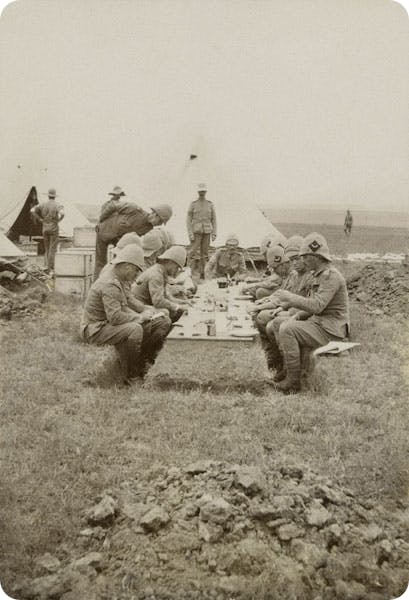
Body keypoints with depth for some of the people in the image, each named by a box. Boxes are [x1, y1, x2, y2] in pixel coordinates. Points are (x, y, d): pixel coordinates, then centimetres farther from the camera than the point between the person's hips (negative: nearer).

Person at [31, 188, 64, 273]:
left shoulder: (43, 204, 3)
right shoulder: (57, 205, -10)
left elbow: (32, 211, -5)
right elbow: (62, 213, -30)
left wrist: (40, 219, 2)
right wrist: (58, 220, -10)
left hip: (45, 228, 4)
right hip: (54, 229, -4)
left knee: (47, 248, 17)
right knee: (52, 249, -1)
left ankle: (46, 265, 6)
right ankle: (50, 269, -3)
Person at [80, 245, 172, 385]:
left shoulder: (121, 281, 7)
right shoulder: (109, 285, -25)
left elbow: (129, 301, 23)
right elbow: (115, 317, -33)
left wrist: (147, 310, 6)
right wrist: (139, 317, -20)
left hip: (109, 324, 10)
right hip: (95, 330, -10)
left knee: (163, 322, 5)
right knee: (134, 329, -39)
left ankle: (144, 366, 6)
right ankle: (131, 377, -24)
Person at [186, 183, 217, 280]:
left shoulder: (210, 204, 6)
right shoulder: (193, 204, 0)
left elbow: (213, 220, 8)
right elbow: (188, 219, -2)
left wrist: (214, 233, -2)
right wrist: (190, 234, -12)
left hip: (206, 232, 3)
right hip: (196, 232, -3)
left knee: (204, 253, 5)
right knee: (194, 253, -9)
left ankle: (202, 274, 12)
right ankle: (194, 274, -6)